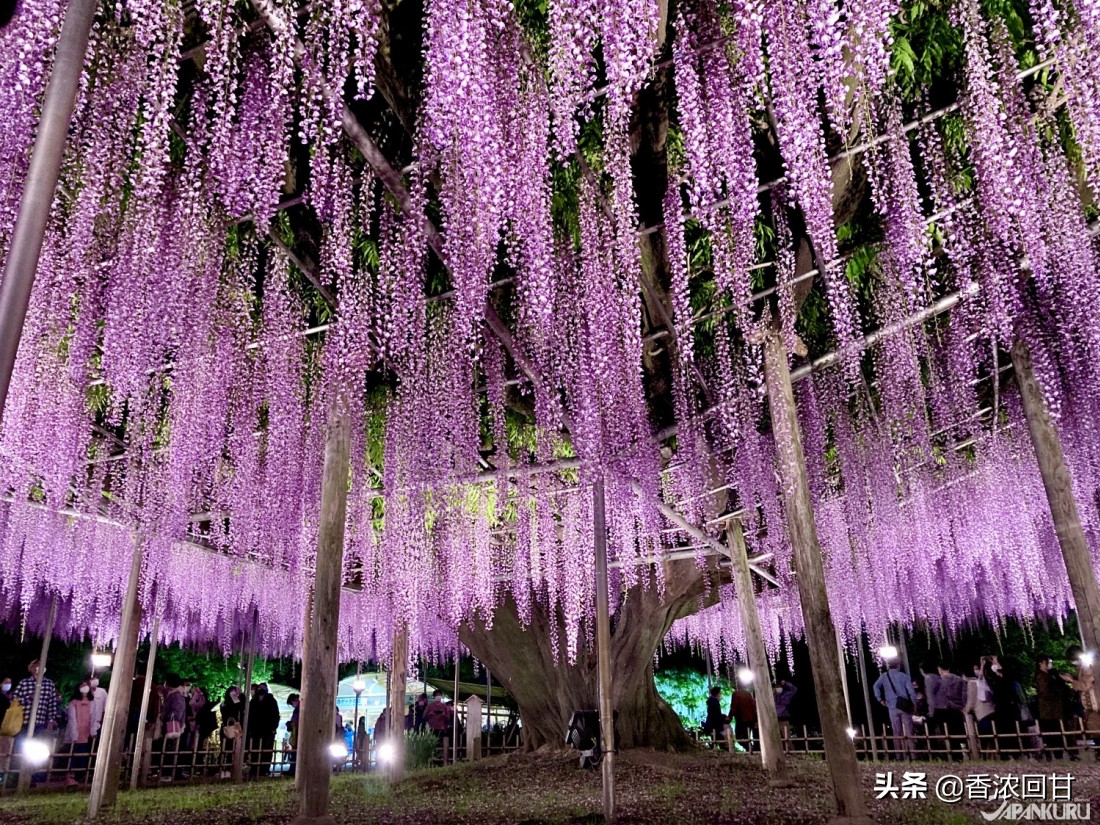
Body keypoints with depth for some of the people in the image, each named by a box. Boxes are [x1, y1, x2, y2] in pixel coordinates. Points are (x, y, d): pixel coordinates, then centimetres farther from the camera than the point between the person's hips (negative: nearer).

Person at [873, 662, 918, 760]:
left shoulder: (884, 676, 8)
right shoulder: (904, 676, 4)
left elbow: (876, 686, -3)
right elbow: (911, 692, -3)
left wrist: (880, 699, 5)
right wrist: (914, 705, 6)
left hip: (893, 707, 1)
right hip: (905, 706, -1)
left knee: (897, 732, 5)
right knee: (908, 731, 2)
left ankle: (899, 756, 5)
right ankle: (911, 755, -1)